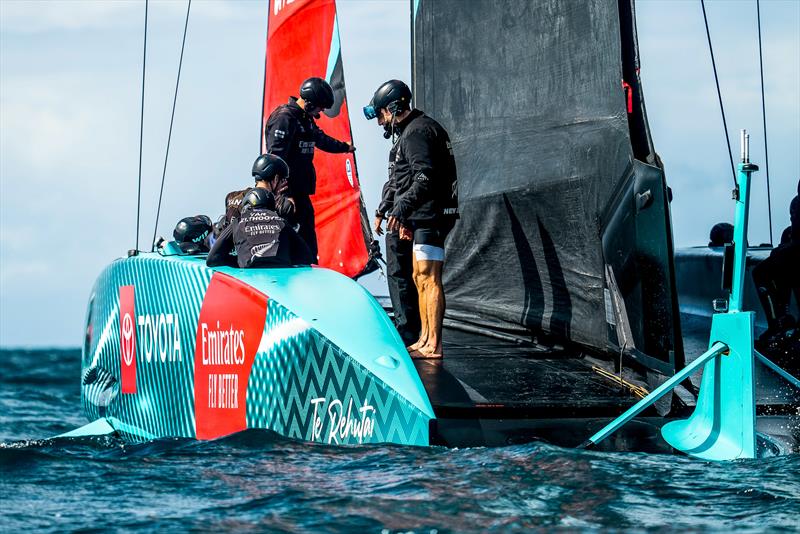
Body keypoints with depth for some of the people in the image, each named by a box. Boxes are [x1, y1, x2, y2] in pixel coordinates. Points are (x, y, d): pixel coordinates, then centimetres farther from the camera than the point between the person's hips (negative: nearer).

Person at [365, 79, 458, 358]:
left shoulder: (417, 131, -13)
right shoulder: (411, 130, 21)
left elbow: (425, 178, -24)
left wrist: (402, 208, -31)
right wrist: (407, 217, 27)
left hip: (431, 215, -11)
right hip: (423, 217, 11)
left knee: (429, 277, -13)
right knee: (420, 278, 15)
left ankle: (433, 345, -16)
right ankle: (424, 340, 19)